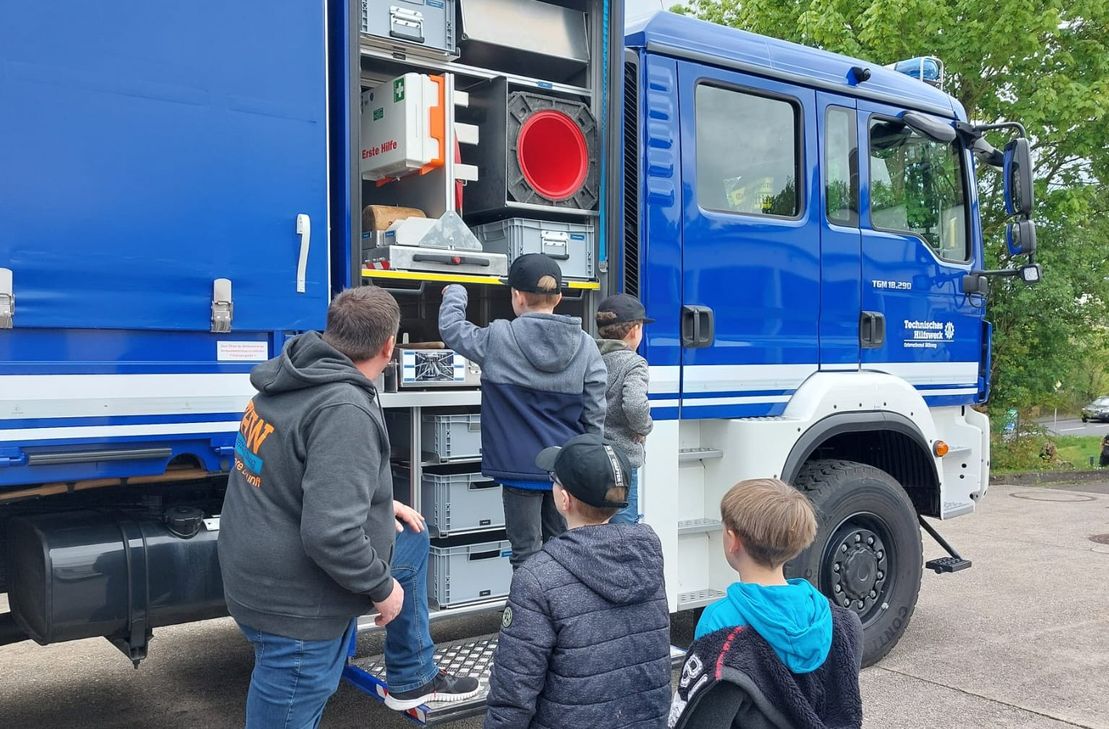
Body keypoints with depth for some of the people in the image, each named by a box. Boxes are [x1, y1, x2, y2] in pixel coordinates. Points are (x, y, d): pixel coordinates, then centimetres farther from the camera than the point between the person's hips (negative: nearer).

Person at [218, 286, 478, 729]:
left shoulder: (293, 377, 1)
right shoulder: (345, 410, -29)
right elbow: (330, 533, -34)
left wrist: (378, 505, 15)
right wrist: (382, 587, -17)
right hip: (296, 603, -10)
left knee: (410, 540, 24)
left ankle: (412, 679, 38)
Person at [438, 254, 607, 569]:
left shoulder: (498, 339, -10)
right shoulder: (585, 346, -3)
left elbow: (450, 327, 8)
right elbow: (595, 416, -1)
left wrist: (454, 294, 27)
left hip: (521, 467, -3)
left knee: (527, 555, 5)